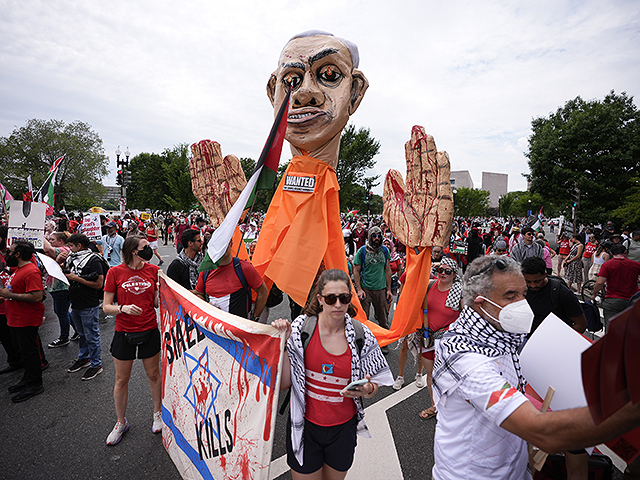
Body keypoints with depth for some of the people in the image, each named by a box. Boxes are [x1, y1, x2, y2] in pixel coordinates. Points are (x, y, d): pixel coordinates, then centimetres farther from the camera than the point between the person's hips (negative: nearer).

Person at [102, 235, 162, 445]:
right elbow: (106, 307, -5)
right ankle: (121, 422, 36)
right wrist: (123, 308, -24)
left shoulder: (153, 270, -2)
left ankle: (158, 414, 37)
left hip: (149, 331, 1)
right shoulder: (115, 272, -7)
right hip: (124, 333, -1)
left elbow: (157, 303, 2)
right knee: (121, 381, 13)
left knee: (153, 375, 14)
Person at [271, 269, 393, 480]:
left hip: (343, 428, 2)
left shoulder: (362, 336, -11)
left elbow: (374, 382, 2)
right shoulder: (301, 329, -15)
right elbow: (284, 383, -12)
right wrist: (283, 343, -23)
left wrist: (367, 390, -20)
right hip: (304, 425, -1)